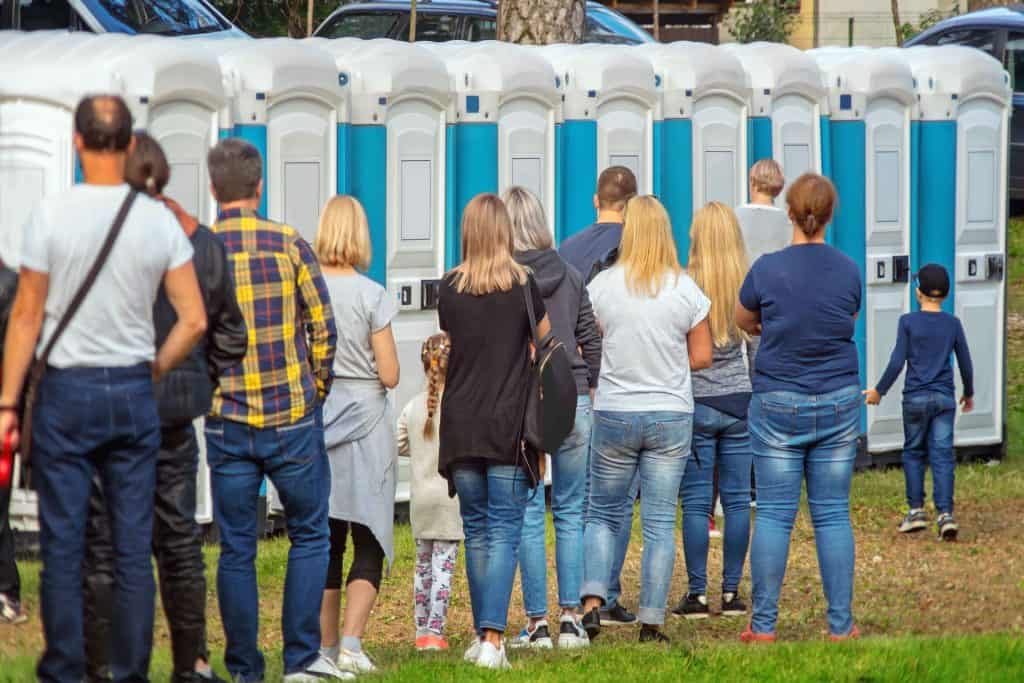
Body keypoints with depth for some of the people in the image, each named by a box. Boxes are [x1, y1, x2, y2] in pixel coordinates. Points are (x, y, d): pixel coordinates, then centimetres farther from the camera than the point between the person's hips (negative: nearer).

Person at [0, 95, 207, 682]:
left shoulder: (52, 215, -9)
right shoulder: (159, 219, -2)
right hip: (134, 392, 2)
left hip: (67, 391, -2)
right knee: (134, 546, 6)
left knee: (63, 544, 3)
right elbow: (195, 321, -2)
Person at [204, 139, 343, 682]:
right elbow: (323, 327, -3)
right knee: (309, 535, 12)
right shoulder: (290, 244, -5)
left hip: (227, 425, 1)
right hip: (293, 421, -1)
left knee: (235, 549, 7)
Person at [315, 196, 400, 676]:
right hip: (365, 424, -3)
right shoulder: (371, 296, -10)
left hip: (314, 423, 3)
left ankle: (327, 648, 14)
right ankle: (351, 642, -14)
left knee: (325, 541, 11)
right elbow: (390, 375, -8)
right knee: (370, 542, 1)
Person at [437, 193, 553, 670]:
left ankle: (482, 635, 19)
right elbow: (547, 344, 7)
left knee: (475, 531, 14)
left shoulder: (450, 287, 1)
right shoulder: (522, 284, -4)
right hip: (509, 425, -2)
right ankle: (492, 638, -15)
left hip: (460, 426, 2)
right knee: (504, 531, -3)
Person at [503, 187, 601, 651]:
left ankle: (537, 623, 3)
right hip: (572, 400, 3)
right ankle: (570, 618, 8)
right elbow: (591, 339, 9)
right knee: (571, 512, 10)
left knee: (528, 515, 3)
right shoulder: (570, 276, 5)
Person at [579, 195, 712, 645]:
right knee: (660, 523, 5)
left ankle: (592, 600, -4)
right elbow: (702, 356, 0)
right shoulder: (685, 289, -6)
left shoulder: (603, 286, -7)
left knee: (603, 514, 14)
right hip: (671, 417, 0)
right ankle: (651, 622, 4)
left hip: (614, 414, 0)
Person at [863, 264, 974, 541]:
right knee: (942, 456, -1)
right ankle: (945, 514, -11)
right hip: (944, 398, 2)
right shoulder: (953, 324, 3)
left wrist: (879, 391, 3)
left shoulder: (908, 323, -5)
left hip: (915, 398, -1)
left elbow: (897, 362, -9)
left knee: (914, 453, 13)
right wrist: (969, 394, 23)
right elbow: (965, 364, 7)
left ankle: (916, 510, 10)